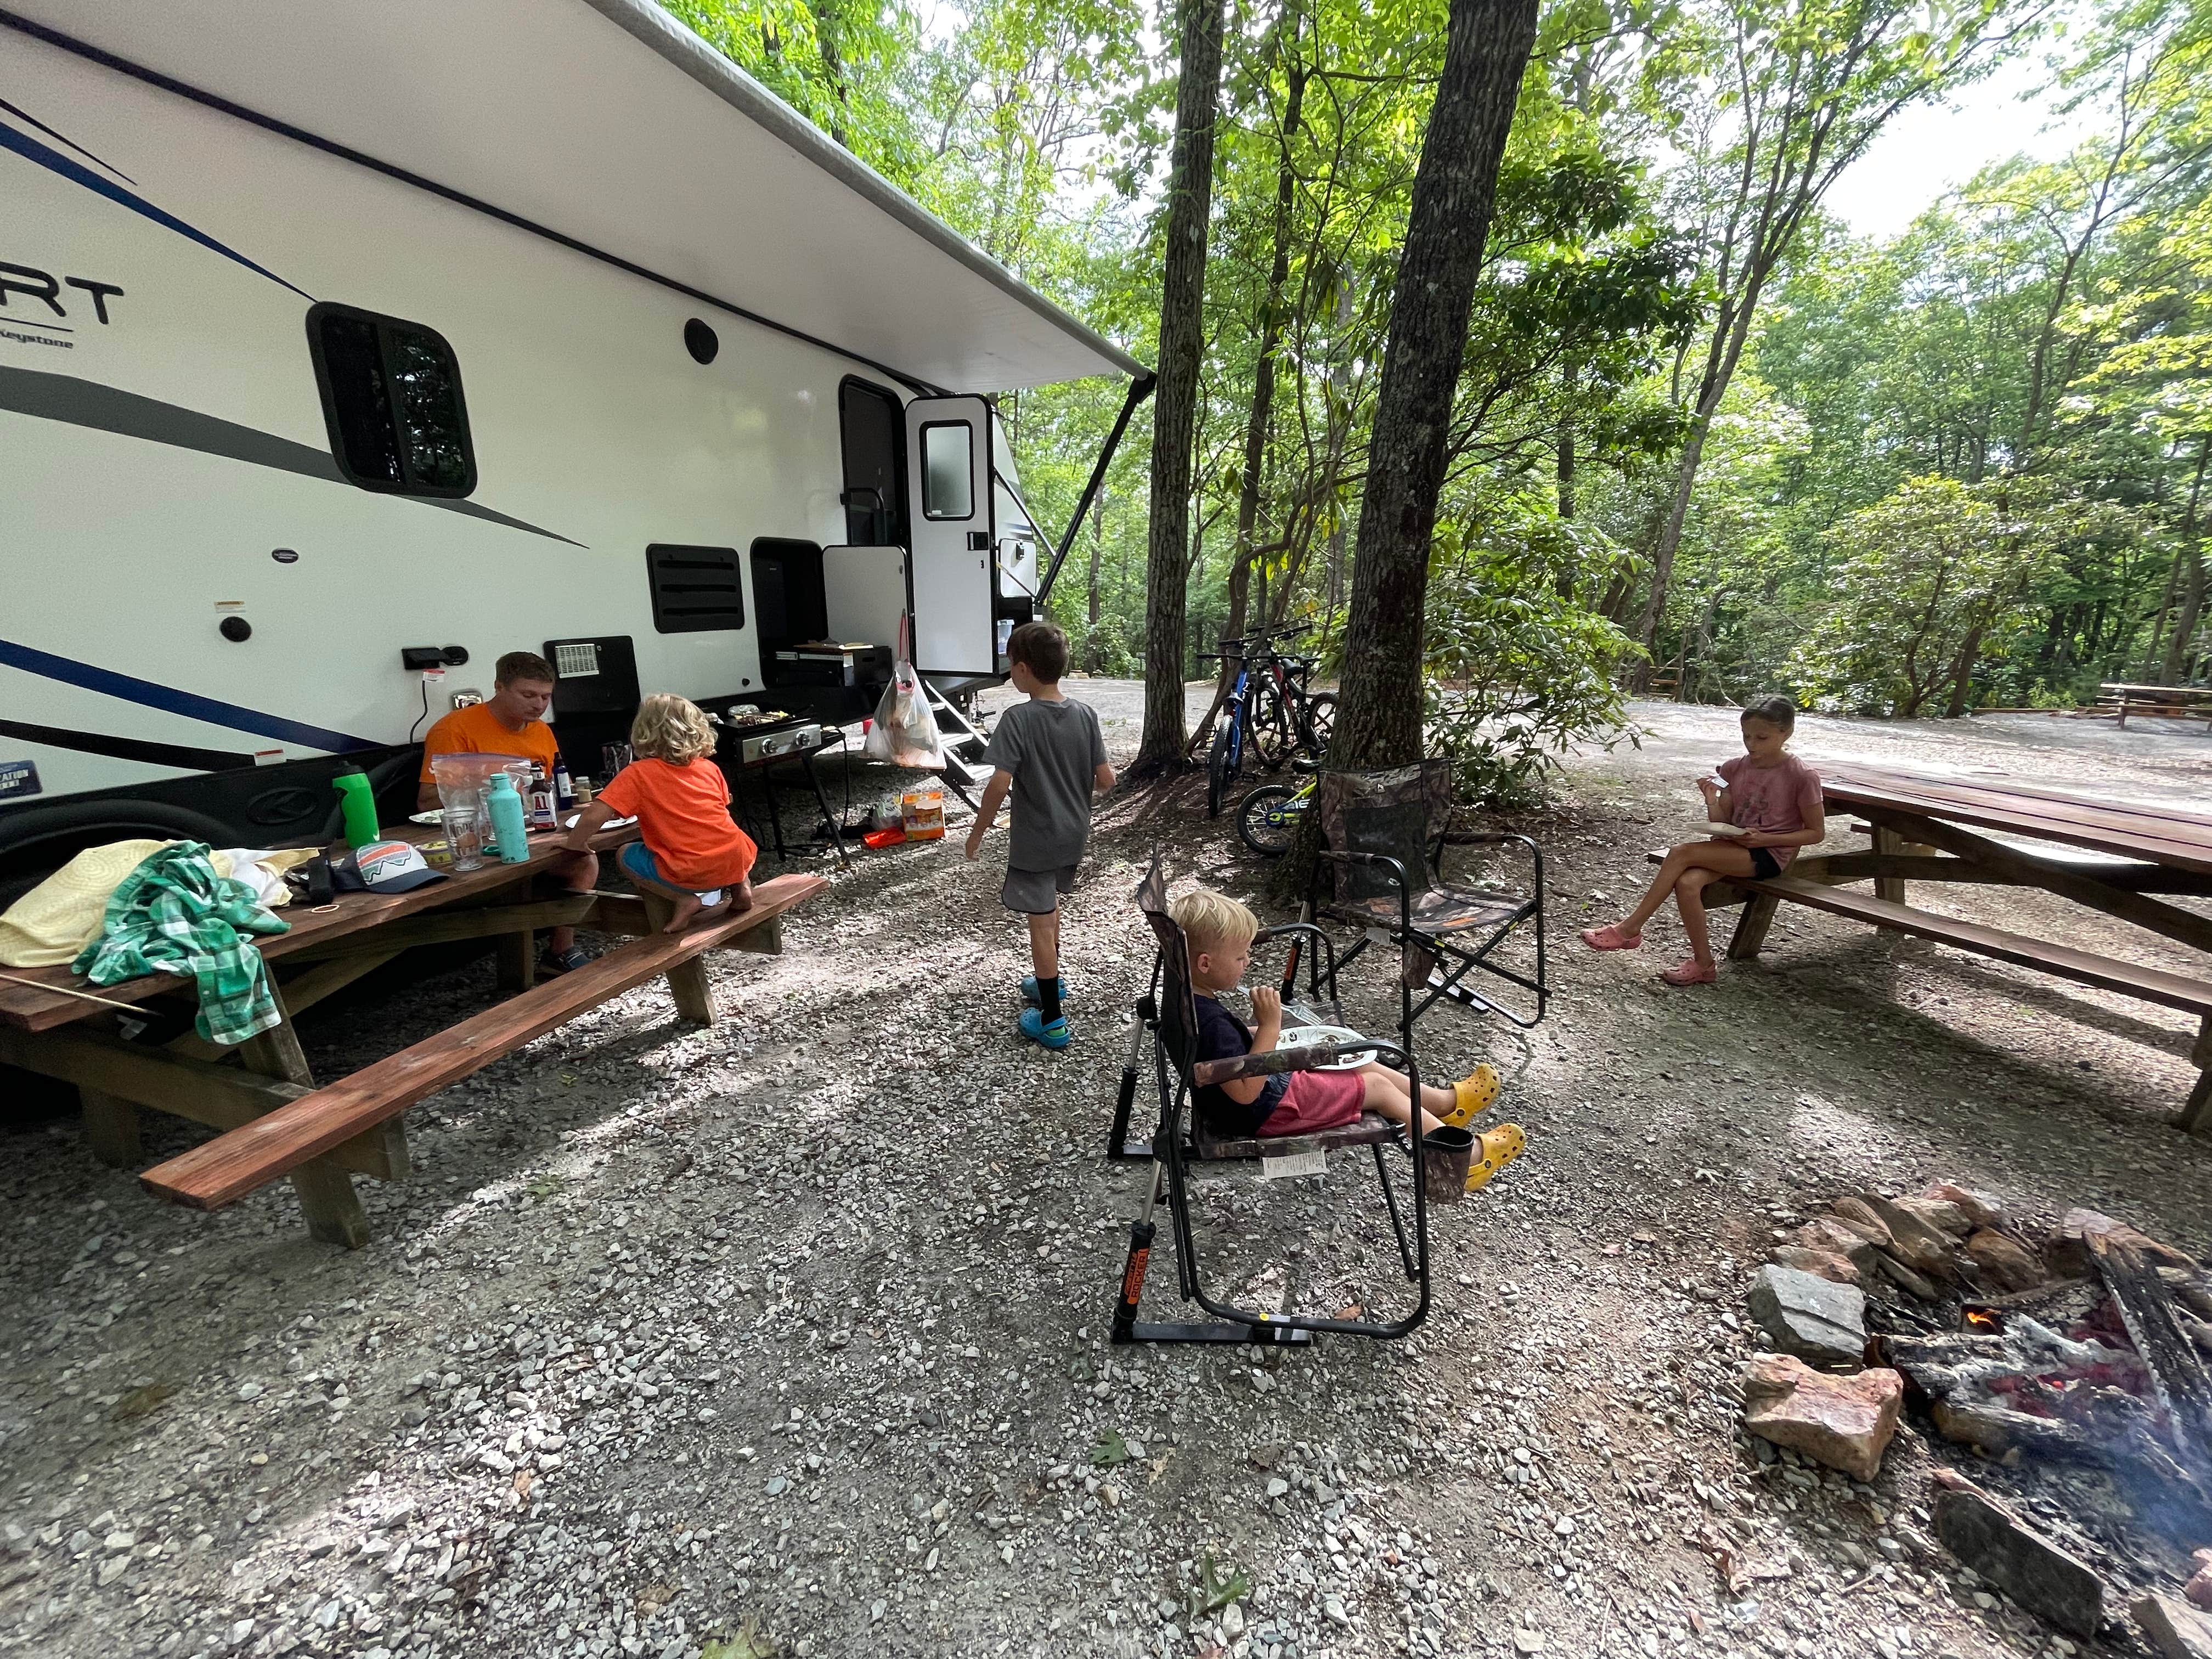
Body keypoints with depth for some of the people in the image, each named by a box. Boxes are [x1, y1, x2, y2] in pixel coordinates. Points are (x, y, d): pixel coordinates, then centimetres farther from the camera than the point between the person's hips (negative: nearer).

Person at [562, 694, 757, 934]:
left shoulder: (637, 774, -1)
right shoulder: (710, 768, 10)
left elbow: (593, 817, -9)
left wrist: (574, 844, 10)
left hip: (688, 873, -4)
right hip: (736, 862, 4)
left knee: (625, 855, 20)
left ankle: (686, 900, 4)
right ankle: (741, 886, 14)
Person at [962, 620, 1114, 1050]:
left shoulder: (1019, 718, -20)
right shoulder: (1086, 714, -5)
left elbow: (999, 784, -24)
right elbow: (1106, 780, -5)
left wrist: (978, 831, -10)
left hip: (1035, 840, -6)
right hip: (1072, 834, 6)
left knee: (1041, 924, 5)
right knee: (1050, 905, 28)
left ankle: (1053, 1021, 14)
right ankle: (1052, 979, 47)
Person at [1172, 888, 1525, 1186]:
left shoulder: (1189, 999, -5)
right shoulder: (1211, 1022, -35)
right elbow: (1246, 1092, -32)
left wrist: (1260, 1033, 2)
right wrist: (1269, 1027, -33)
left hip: (1270, 1083, 9)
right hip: (1265, 1111, -9)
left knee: (1363, 1064, 16)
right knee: (1378, 1086, 2)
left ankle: (1447, 1101, 34)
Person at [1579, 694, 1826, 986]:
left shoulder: (1802, 777, -8)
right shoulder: (1734, 768, 6)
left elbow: (1816, 832, -3)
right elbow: (1721, 824, 8)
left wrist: (1765, 839, -17)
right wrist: (1712, 800, -13)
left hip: (1770, 854, -5)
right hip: (1732, 847, 5)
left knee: (1683, 852, -27)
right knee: (1687, 882, -28)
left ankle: (1629, 928, -21)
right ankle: (1703, 964, -13)